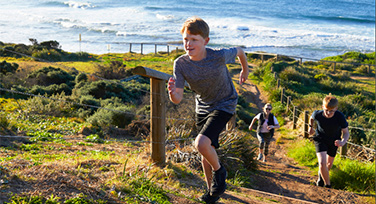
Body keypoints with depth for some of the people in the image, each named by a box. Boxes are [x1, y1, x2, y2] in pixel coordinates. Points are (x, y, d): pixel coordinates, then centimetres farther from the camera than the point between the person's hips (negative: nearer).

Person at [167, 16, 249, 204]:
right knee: (206, 154, 14)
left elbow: (239, 51, -5)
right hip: (202, 107, 5)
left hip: (224, 104, -4)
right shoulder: (180, 64, -19)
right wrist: (172, 93, -45)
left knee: (201, 143, -25)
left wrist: (245, 71, 14)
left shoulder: (219, 56, -28)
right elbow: (178, 99, -20)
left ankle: (219, 171, 5)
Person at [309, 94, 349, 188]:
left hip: (333, 141, 1)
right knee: (322, 163, -20)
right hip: (320, 139, -1)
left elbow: (346, 133, -23)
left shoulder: (340, 117, -32)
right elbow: (311, 117, -2)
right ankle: (327, 185, 0)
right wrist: (310, 127, 14)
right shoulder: (317, 114, -28)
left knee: (329, 164, 20)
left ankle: (321, 175, 53)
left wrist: (343, 142, -43)